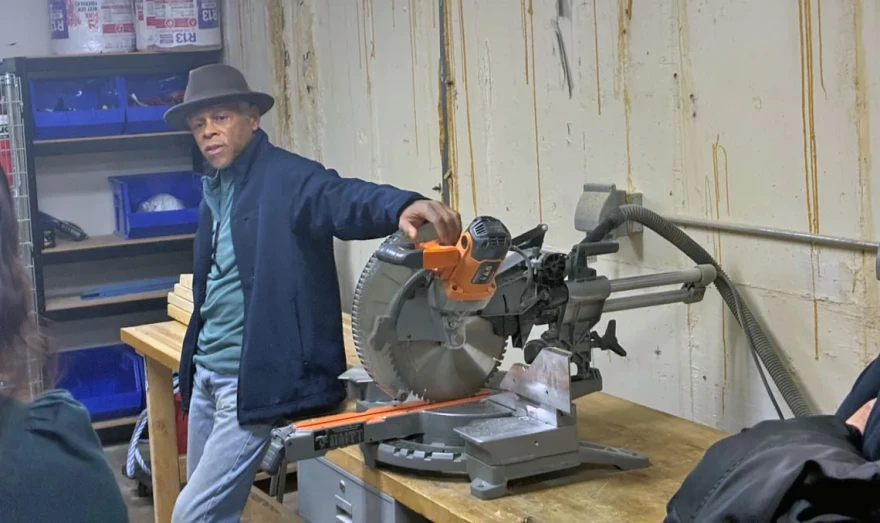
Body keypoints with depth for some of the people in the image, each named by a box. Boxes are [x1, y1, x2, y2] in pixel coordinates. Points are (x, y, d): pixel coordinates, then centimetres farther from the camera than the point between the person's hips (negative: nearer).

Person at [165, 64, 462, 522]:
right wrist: (194, 363, 18)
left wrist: (401, 206, -55)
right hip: (206, 375, 9)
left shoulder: (285, 178, -14)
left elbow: (341, 197, -34)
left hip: (253, 382, -9)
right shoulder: (215, 189, 11)